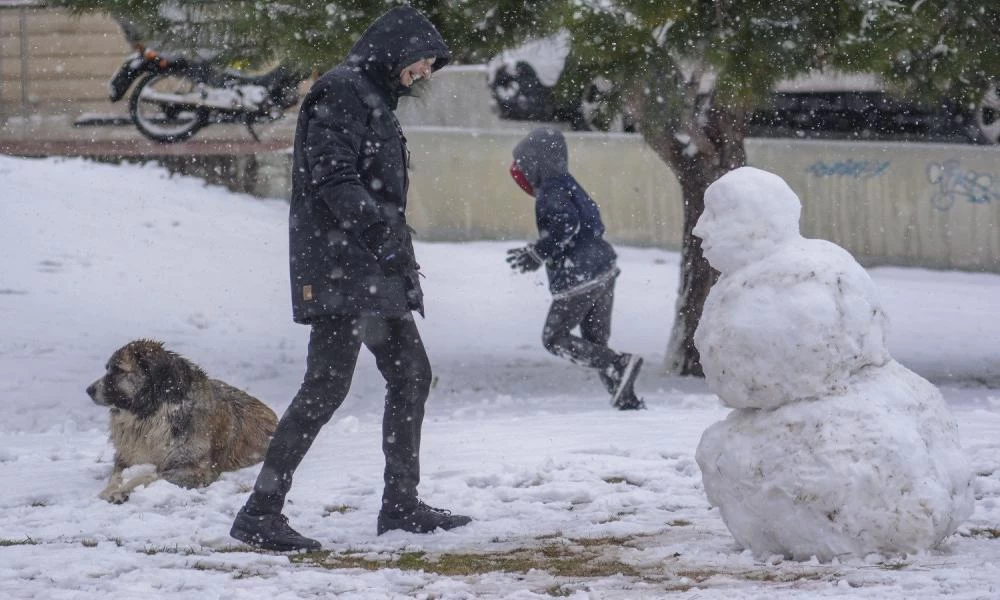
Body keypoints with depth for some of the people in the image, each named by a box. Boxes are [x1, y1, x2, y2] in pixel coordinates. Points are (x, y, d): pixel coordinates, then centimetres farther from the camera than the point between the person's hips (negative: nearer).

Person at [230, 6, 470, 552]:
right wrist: (369, 218, -34)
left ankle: (401, 504, 22)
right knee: (328, 383, -14)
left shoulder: (376, 99, 22)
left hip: (377, 271, 11)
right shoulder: (341, 92, -10)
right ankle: (260, 512, -14)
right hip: (340, 266, -11)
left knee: (411, 375, 13)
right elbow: (330, 174, -21)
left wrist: (401, 262, 28)